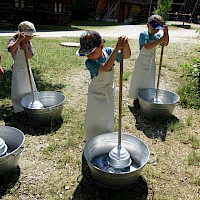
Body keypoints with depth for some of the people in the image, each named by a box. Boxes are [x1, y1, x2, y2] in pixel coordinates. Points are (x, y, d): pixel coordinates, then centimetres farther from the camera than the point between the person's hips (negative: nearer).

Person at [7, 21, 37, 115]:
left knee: (30, 87, 16)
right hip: (18, 69, -6)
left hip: (26, 68, 6)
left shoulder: (28, 42, -2)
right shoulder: (14, 40, -18)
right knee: (18, 90, 2)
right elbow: (11, 50, -42)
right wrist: (19, 40, -47)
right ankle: (19, 108, 17)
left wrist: (25, 48, -25)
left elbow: (30, 56, -10)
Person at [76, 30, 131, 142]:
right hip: (96, 94, -4)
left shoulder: (108, 51, -19)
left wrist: (125, 44, -46)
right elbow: (105, 68, -48)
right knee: (95, 119, 13)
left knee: (108, 118, 23)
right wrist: (117, 49, -54)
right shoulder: (89, 62, -32)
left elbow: (126, 55, -23)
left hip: (109, 92, 4)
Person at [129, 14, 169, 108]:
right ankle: (136, 98, 21)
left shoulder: (157, 35, -1)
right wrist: (159, 41, -33)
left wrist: (166, 33, -23)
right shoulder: (143, 34, -17)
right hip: (142, 62, -5)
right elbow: (146, 46, -31)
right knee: (139, 81, 7)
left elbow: (165, 44, -12)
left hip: (151, 63, 5)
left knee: (149, 81, 13)